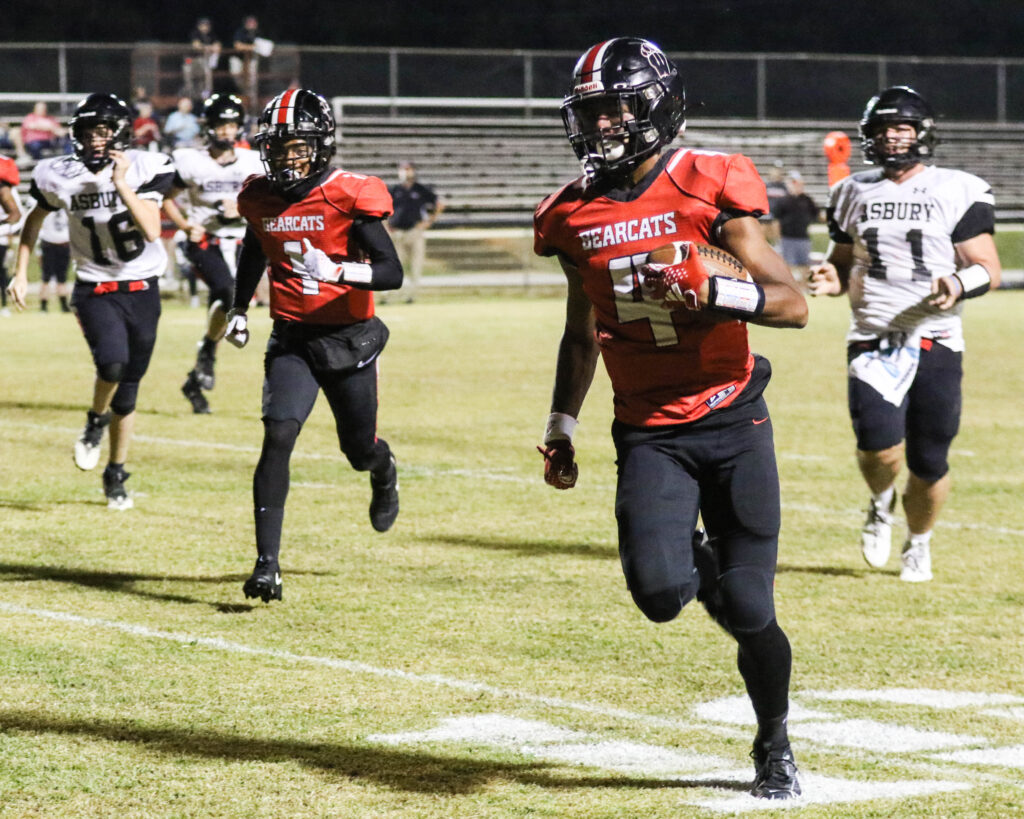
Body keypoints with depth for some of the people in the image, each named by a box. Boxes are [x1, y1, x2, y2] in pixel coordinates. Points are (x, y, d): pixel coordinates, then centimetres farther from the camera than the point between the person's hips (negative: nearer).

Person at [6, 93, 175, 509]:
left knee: (128, 391, 9)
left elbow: (152, 231, -22)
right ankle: (96, 421, 4)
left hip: (141, 290, 1)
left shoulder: (144, 169, -11)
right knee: (112, 362, -28)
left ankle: (116, 475, 27)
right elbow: (34, 221, 13)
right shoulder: (59, 177, -7)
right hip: (95, 291, -1)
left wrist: (121, 184, -27)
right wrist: (20, 272, 11)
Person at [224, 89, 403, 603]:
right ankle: (267, 564, -19)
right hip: (292, 341, 2)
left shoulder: (348, 197, -15)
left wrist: (336, 271, -35)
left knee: (360, 451, 12)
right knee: (278, 436, -19)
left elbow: (392, 273, -19)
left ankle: (384, 472, 54)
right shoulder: (260, 198, 0)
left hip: (349, 340, -2)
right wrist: (239, 309, 23)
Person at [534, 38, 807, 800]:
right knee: (659, 592, -20)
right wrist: (560, 430, 18)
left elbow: (794, 305, -12)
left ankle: (775, 745, 26)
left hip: (732, 423, -2)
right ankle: (701, 566, 18)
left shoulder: (709, 189, -9)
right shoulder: (576, 215, 5)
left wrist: (710, 292, -28)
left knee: (750, 613, -1)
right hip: (649, 436, 2)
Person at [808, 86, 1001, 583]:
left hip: (936, 342, -1)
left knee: (929, 462, 3)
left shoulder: (958, 193, 0)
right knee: (879, 443, -21)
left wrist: (959, 285, -22)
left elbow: (988, 269, -1)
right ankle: (881, 504, 13)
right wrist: (831, 279, -2)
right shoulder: (854, 194, 11)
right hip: (872, 340, 1)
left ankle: (918, 542, 32)